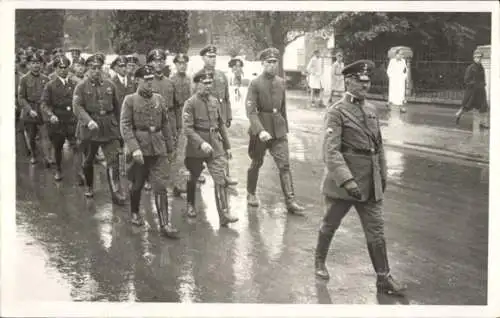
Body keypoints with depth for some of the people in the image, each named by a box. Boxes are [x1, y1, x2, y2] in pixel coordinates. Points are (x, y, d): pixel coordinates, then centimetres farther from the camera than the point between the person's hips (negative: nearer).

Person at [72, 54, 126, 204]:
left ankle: (115, 193, -6)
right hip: (90, 128, -1)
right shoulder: (81, 87, -2)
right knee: (88, 160, 13)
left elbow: (116, 107, 15)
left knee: (113, 160, -8)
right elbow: (77, 107, -13)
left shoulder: (110, 85, 7)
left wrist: (117, 124, 15)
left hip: (110, 128, 1)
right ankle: (89, 187, 34)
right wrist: (88, 121, -27)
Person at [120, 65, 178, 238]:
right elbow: (125, 126, -11)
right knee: (137, 185, 13)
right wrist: (134, 148, -21)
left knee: (161, 186, -4)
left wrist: (170, 148, 14)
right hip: (140, 148, -2)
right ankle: (134, 213, 36)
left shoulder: (159, 99, 7)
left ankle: (165, 223, -2)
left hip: (159, 149, 2)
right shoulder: (130, 100, -4)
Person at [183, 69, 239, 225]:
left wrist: (227, 146, 13)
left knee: (221, 180, -7)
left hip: (215, 147, 3)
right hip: (195, 148, -3)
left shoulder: (215, 101, 6)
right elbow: (187, 128, -16)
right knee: (193, 178, 14)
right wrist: (201, 143, -27)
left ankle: (224, 214, -8)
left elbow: (221, 124, 13)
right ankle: (191, 205, 38)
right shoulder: (190, 103, -9)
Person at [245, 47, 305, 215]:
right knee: (256, 163, 12)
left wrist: (285, 128, 18)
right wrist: (260, 130, -28)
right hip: (260, 128, -3)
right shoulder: (255, 83, -10)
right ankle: (251, 194, 32)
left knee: (285, 165, -4)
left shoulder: (281, 82, 6)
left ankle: (290, 201, -4)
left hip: (279, 129, 3)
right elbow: (250, 111, -17)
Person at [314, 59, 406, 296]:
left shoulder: (371, 110, 9)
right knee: (330, 224, 14)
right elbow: (331, 151, -21)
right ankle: (319, 262, 37)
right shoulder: (336, 112, -12)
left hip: (371, 183, 5)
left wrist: (383, 174, 18)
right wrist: (346, 180, -29)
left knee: (376, 230, 5)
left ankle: (383, 278, 11)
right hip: (342, 181, -5)